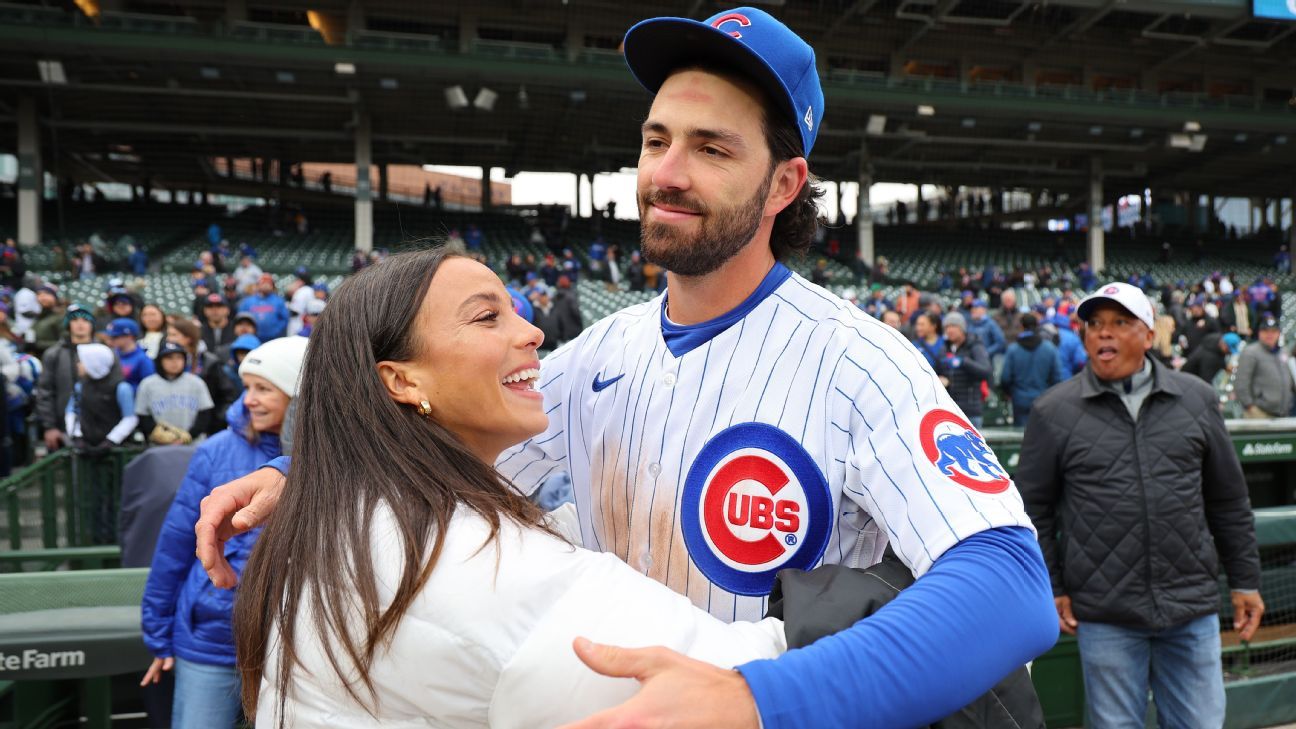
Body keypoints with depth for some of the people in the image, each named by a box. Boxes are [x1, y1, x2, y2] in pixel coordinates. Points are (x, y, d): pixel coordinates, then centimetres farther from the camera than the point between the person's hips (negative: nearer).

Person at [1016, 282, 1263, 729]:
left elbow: (1229, 501, 12)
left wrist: (1245, 581, 13)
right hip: (1105, 615, -2)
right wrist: (1049, 588, 0)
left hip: (1192, 609, 2)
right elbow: (1033, 508, 2)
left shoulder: (1196, 400, 6)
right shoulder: (1054, 412, -2)